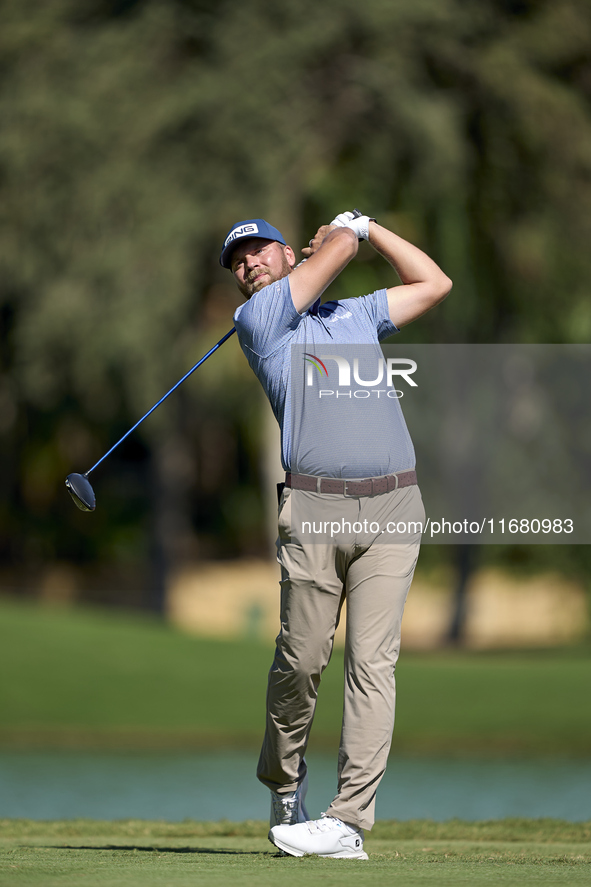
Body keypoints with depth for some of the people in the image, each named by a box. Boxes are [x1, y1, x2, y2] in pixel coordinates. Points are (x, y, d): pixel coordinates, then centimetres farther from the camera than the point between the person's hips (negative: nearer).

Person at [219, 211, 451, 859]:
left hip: (392, 506, 3)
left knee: (373, 661, -7)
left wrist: (365, 225, 29)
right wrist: (336, 235, 25)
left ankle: (350, 820, -11)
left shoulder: (357, 314, 24)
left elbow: (435, 283, 28)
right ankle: (283, 782, 24)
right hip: (314, 508, -3)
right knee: (301, 659, -3)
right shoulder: (257, 318, 7)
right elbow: (338, 249, 3)